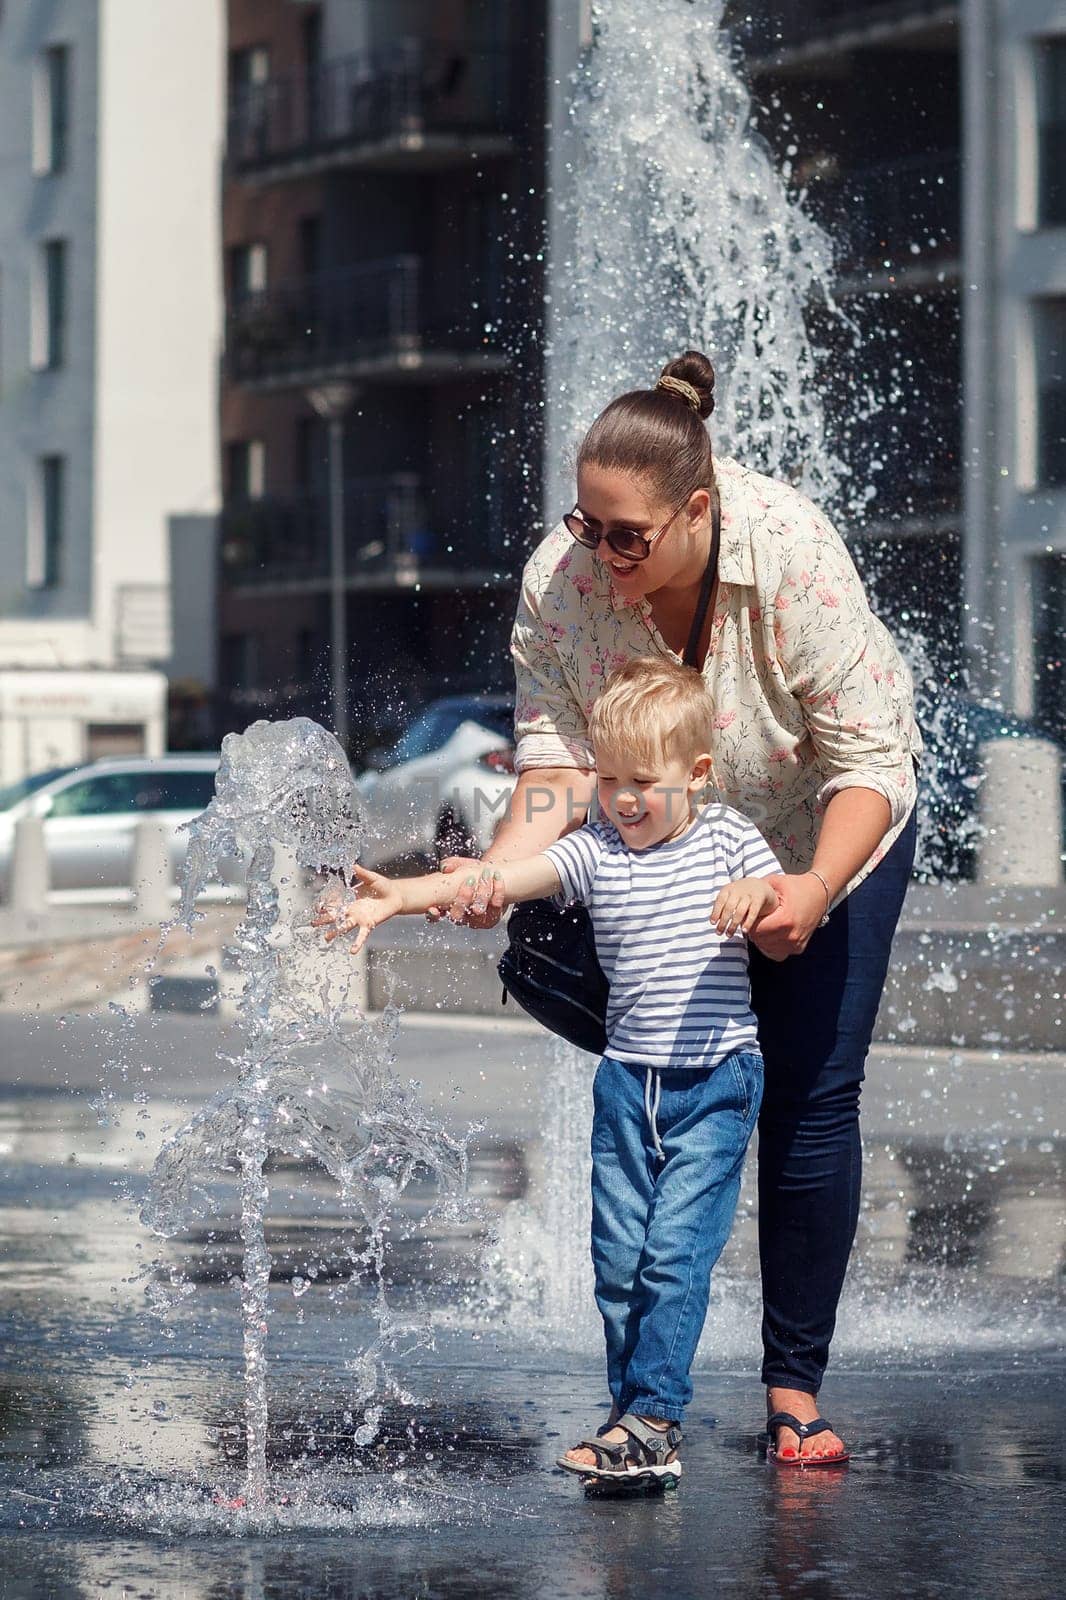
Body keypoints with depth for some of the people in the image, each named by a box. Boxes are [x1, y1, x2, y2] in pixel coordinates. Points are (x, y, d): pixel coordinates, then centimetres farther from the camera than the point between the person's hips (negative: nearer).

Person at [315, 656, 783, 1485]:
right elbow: (499, 879, -6)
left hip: (716, 1081, -3)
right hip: (627, 1080, 4)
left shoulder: (726, 838, 1)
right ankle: (634, 1418, 14)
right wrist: (398, 896, -18)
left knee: (675, 1251, -11)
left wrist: (759, 894, -27)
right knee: (618, 1255, 3)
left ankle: (654, 1418, -9)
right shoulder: (595, 852, 4)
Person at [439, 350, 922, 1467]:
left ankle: (794, 1391, 3)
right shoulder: (561, 577, -27)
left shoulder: (794, 557, -35)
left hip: (827, 831, -3)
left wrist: (814, 890, -46)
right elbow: (560, 752, -21)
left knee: (809, 1100, -7)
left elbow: (869, 760, -30)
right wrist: (498, 867, -40)